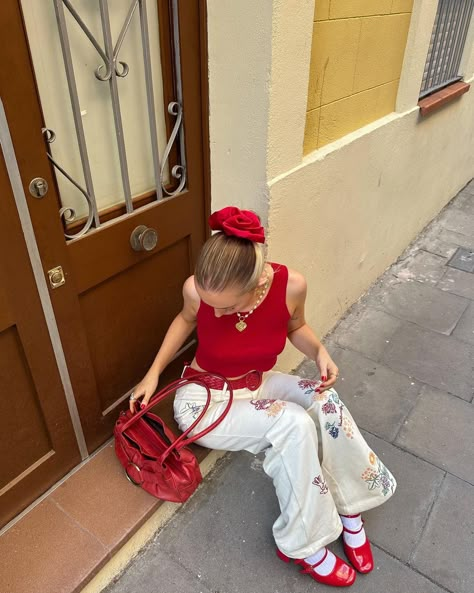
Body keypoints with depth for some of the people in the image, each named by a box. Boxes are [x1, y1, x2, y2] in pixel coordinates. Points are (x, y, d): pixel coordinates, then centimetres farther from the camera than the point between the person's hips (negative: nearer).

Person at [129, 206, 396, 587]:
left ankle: (348, 506, -1)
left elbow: (295, 326, 0)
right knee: (293, 424, -26)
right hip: (204, 398, -3)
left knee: (325, 402, -24)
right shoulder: (196, 289, -26)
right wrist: (153, 373, -5)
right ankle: (303, 544, -7)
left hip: (257, 384, 3)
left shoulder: (290, 285, -24)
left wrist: (320, 352, -19)